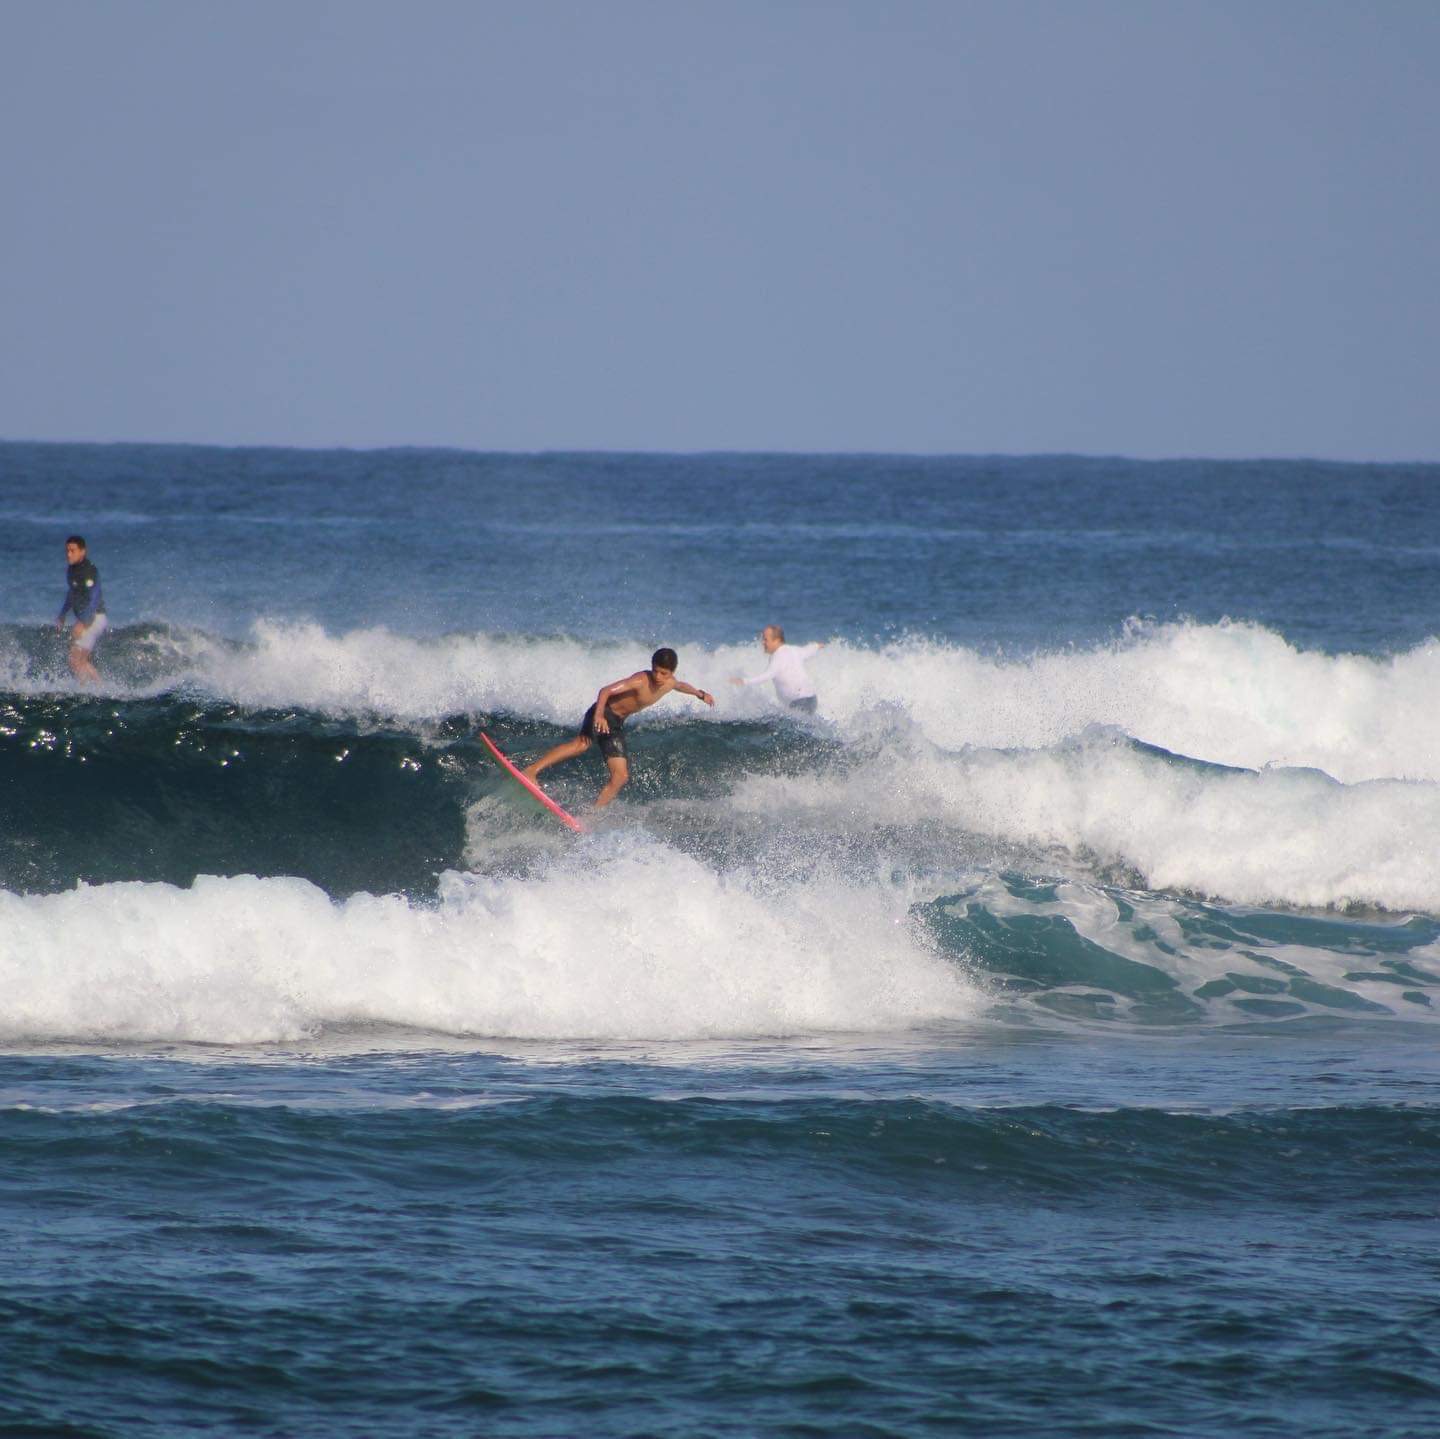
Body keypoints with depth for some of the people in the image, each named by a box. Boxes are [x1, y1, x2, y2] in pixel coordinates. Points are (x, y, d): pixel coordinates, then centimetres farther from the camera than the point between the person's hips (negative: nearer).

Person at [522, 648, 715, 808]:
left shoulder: (669, 684, 3)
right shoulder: (641, 680, -21)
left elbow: (681, 685, 30)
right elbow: (606, 691, -31)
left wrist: (700, 694, 48)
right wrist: (599, 714, -47)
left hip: (616, 724, 8)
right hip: (604, 714, -8)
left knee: (621, 777, 0)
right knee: (582, 743, -36)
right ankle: (533, 770, -44)